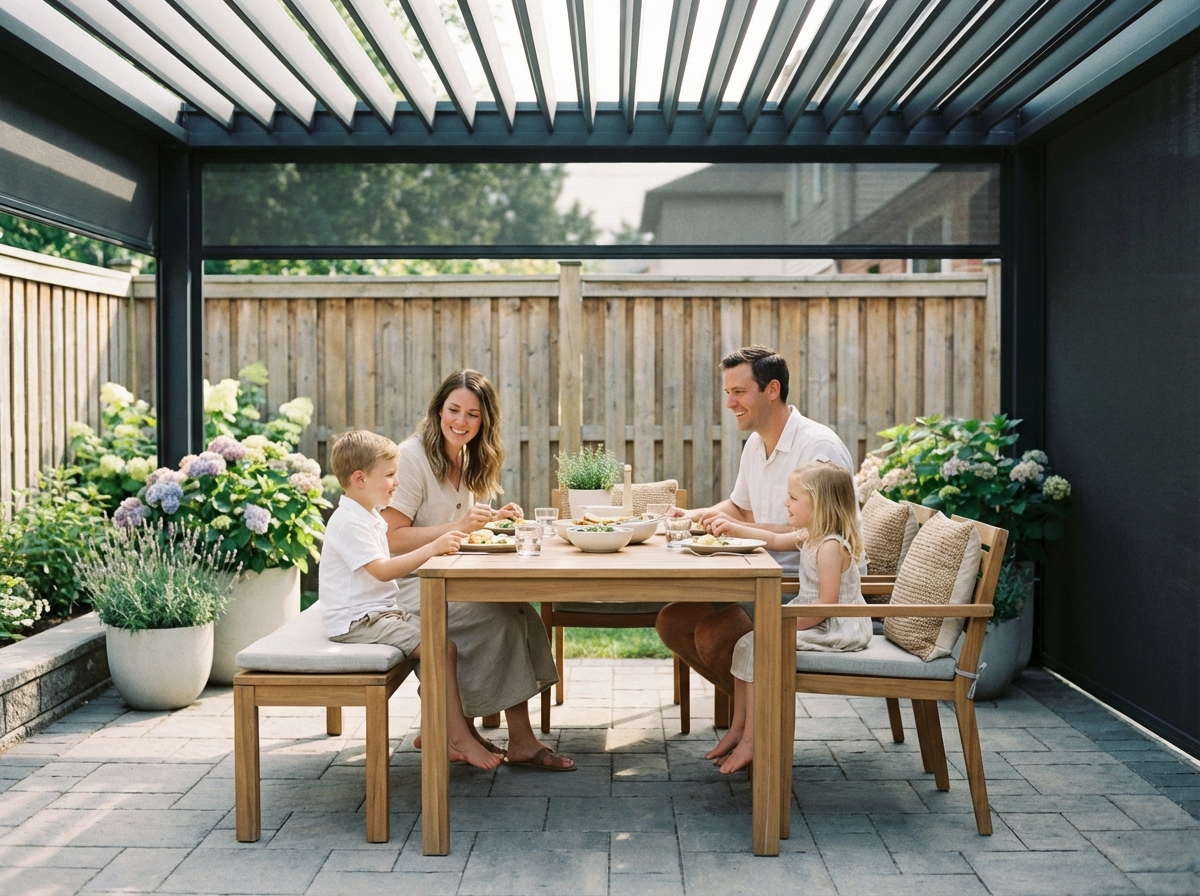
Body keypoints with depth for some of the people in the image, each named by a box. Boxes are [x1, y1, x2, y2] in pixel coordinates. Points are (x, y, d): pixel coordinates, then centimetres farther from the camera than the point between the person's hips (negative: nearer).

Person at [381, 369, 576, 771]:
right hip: (411, 587, -7)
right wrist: (458, 526, -25)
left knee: (519, 612, -17)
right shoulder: (412, 456, -12)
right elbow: (391, 539, -19)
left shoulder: (466, 460, 13)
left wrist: (493, 519, 0)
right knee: (502, 618, -24)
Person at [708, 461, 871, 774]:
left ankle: (751, 740, -10)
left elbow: (826, 604, -27)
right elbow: (774, 540, 26)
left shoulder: (830, 546, -23)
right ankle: (738, 728, 8)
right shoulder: (809, 536, 8)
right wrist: (735, 529, 17)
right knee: (747, 644, 5)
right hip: (816, 622, 10)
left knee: (758, 648, -18)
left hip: (836, 629, -10)